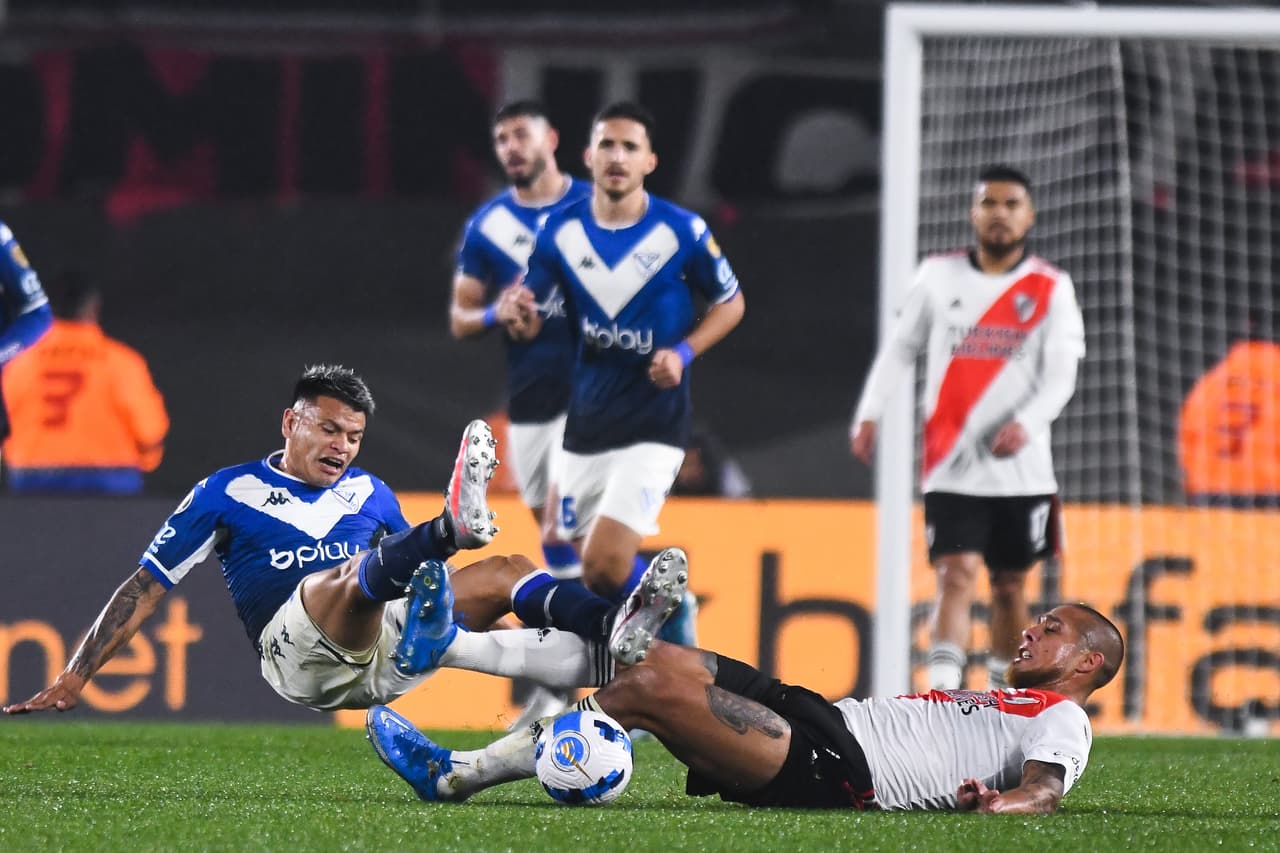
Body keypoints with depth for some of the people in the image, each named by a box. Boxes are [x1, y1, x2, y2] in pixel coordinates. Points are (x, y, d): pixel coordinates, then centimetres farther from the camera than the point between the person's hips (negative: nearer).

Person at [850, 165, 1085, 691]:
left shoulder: (1051, 289, 2)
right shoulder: (939, 276, 6)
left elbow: (1060, 375, -4)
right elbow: (900, 348, 16)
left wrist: (1026, 423, -21)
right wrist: (869, 413, 6)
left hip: (1022, 468, 1)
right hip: (951, 468, -1)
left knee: (1010, 587, 10)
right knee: (957, 577, -15)